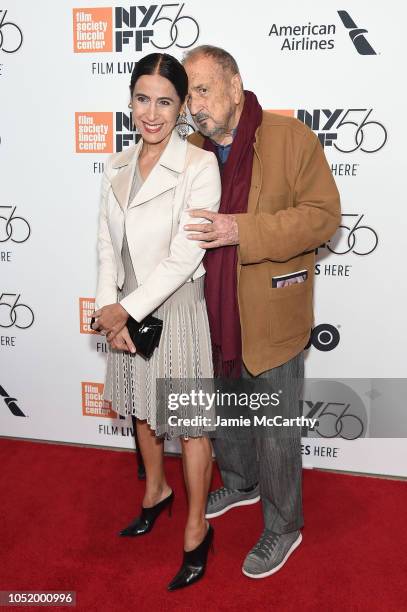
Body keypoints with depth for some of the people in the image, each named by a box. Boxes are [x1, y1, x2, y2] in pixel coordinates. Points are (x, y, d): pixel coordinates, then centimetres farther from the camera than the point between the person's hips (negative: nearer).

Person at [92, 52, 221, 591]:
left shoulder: (200, 167, -16)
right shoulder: (119, 166, 3)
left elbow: (184, 258, -19)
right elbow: (108, 243, 2)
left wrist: (126, 309, -16)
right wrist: (109, 308, -10)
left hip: (175, 307, -6)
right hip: (126, 308, 6)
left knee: (187, 421, 7)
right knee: (141, 406, 22)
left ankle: (196, 527, 27)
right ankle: (156, 490, 48)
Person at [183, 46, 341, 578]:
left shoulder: (292, 138, -12)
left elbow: (323, 214, -16)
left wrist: (242, 230, -27)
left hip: (270, 319, -5)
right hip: (213, 317, 6)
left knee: (274, 432, 8)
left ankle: (283, 527, 30)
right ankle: (240, 484, 51)